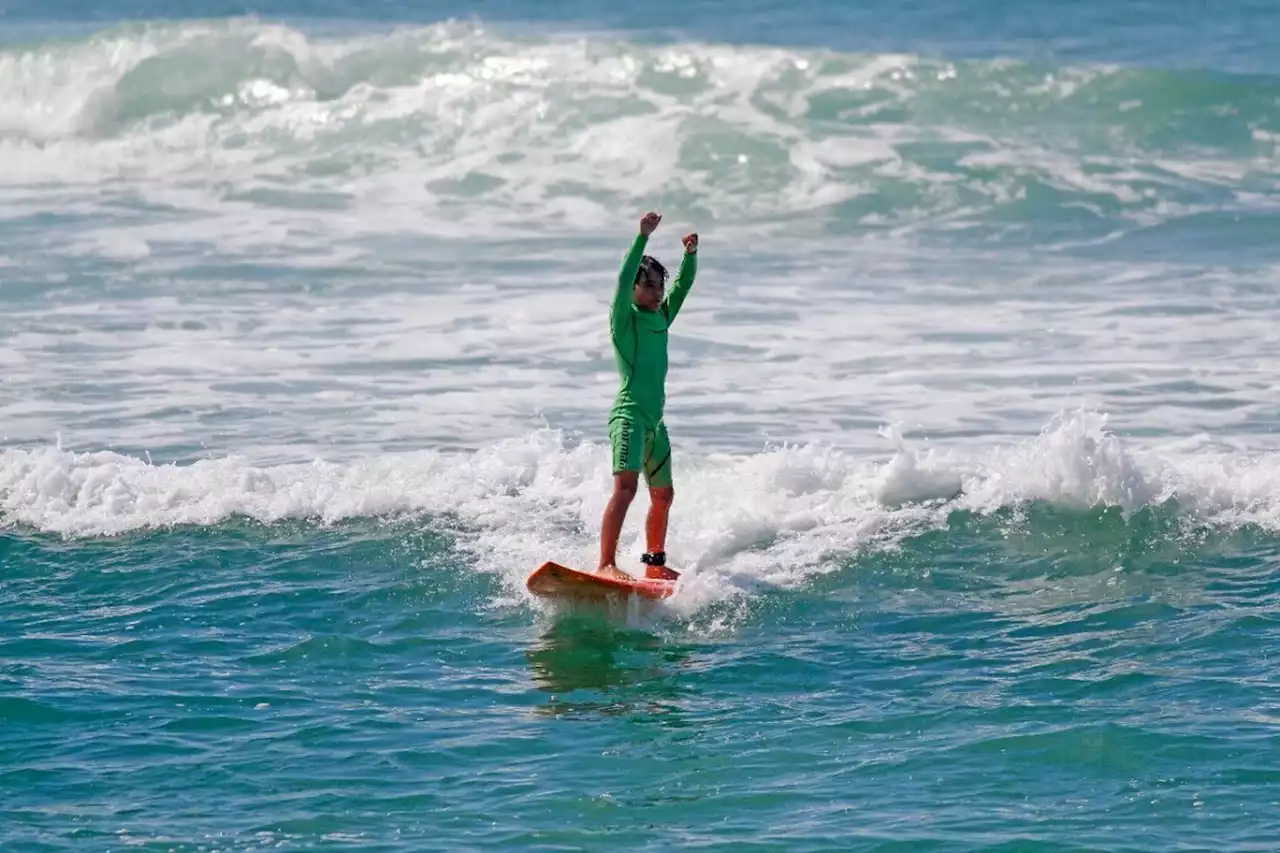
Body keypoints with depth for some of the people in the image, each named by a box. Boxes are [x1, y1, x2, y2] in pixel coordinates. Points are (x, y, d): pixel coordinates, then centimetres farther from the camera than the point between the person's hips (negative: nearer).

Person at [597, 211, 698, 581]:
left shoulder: (661, 318, 16)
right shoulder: (624, 317, -4)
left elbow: (683, 285, 15)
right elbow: (624, 280, -18)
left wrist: (691, 254, -2)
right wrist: (643, 237, -25)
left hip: (655, 420, 8)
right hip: (629, 415, -8)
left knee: (663, 495, 16)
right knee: (625, 487, -23)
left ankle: (655, 563, 30)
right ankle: (606, 565, -32)